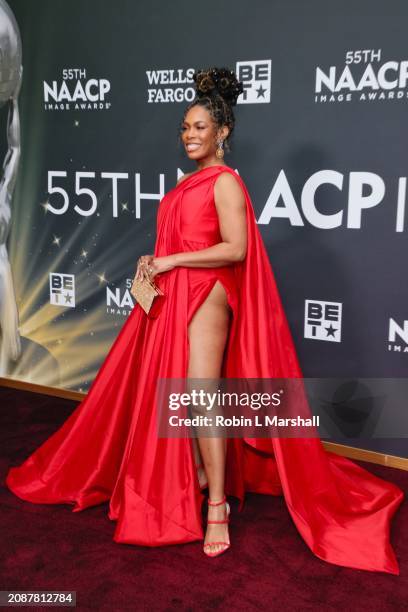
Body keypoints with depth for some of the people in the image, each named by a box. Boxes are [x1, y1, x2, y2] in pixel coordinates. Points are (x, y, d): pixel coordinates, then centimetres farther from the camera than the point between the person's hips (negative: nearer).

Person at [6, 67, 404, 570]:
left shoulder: (225, 181, -8)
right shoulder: (189, 183, 17)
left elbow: (235, 248, -19)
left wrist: (172, 262, -16)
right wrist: (154, 262, 6)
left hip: (206, 297, -9)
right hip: (173, 297, 9)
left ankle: (218, 505, -3)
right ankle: (197, 481, 26)